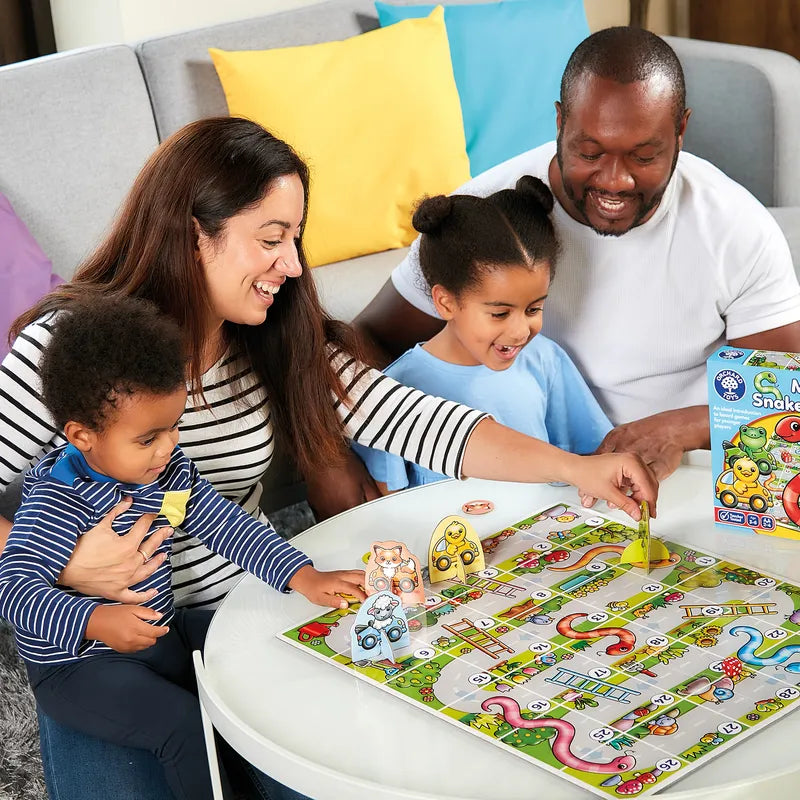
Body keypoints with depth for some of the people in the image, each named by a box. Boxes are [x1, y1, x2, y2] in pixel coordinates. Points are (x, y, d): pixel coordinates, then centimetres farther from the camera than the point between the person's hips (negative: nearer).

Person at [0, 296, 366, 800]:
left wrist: (303, 576, -13)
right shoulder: (55, 502, -24)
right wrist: (94, 621, -45)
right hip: (80, 665, -7)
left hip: (161, 633, 8)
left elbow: (227, 525, -1)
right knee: (186, 726, -25)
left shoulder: (168, 469, -2)